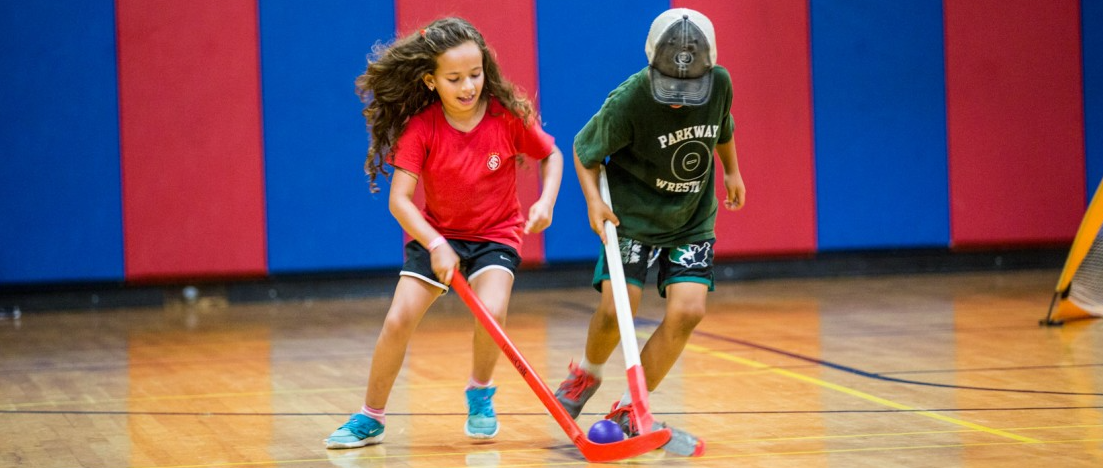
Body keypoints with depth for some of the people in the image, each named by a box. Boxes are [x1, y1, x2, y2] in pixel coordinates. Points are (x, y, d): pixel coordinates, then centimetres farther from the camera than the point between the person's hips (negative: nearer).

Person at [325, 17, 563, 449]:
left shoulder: (510, 116, -15)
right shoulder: (420, 127, -18)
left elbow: (552, 155, 2)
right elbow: (400, 199, -21)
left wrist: (546, 201, -15)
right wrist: (435, 246, -33)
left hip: (496, 235, 0)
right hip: (436, 234, 1)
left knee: (491, 311, -27)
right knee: (398, 321, -12)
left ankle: (480, 395, 3)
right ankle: (371, 418, 7)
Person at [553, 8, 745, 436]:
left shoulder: (720, 84, -12)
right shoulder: (627, 102, -24)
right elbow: (585, 150, -9)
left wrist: (731, 171, 18)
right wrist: (593, 199, -22)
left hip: (692, 220, 3)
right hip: (634, 216, -3)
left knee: (687, 311, -13)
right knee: (616, 309, -13)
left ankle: (630, 406, 2)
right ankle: (587, 372, 23)